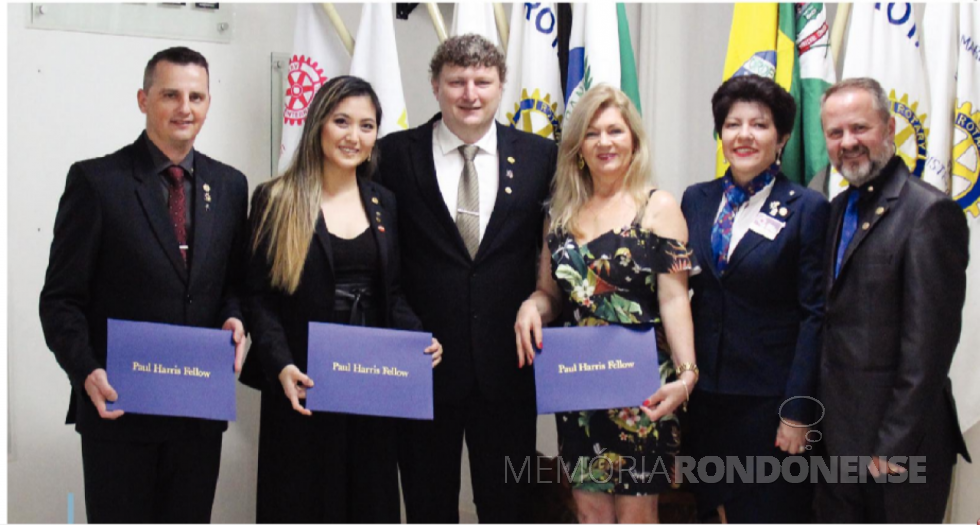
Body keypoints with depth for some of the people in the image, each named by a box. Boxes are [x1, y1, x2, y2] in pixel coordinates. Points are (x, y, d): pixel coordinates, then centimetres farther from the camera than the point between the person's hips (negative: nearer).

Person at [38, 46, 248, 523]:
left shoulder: (230, 185, 9)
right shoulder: (96, 181, -4)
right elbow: (61, 299, -5)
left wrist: (234, 318, -7)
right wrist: (87, 372, -19)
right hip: (119, 408, -4)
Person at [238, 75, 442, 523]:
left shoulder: (384, 204, 11)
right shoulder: (276, 200, -3)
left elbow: (392, 294, 13)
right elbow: (258, 296, -5)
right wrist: (282, 366, -19)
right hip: (301, 390, -4)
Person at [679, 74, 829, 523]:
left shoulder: (807, 209, -6)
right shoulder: (697, 200, 7)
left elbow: (813, 315, -9)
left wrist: (797, 411, -13)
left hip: (769, 397, -4)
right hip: (706, 394, 4)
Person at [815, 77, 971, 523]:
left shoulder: (929, 213, -13)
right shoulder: (840, 208, 12)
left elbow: (929, 340, -17)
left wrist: (896, 447, -17)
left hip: (900, 442, -7)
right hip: (839, 436, 8)